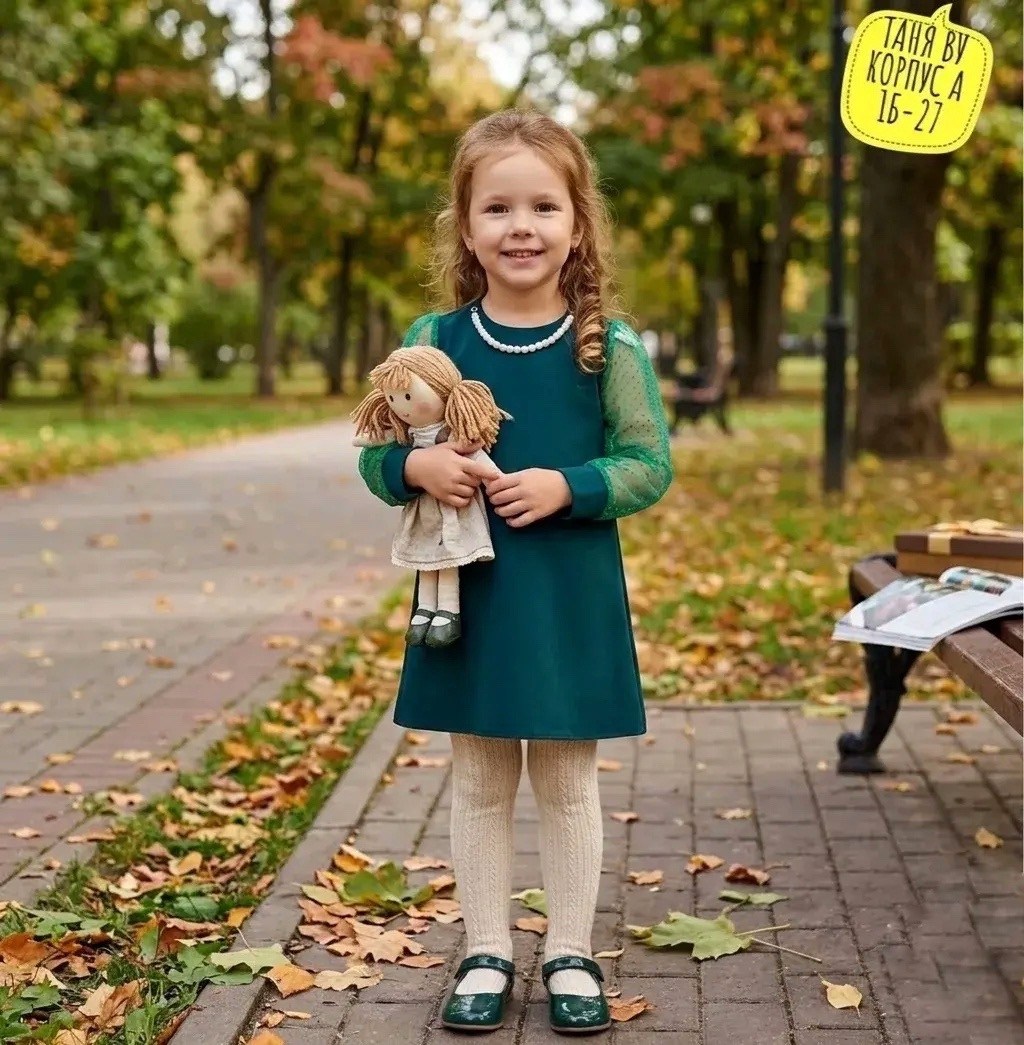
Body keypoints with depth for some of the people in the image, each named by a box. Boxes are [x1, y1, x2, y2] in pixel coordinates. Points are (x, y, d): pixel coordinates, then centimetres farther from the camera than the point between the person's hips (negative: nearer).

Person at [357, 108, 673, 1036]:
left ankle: (570, 953, 27)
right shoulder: (434, 341, -1)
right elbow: (376, 456, 4)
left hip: (572, 595, -1)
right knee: (479, 783, 13)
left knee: (568, 783, 11)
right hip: (468, 591, 2)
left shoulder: (611, 346, -6)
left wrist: (566, 487, -20)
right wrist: (418, 467, -18)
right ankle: (487, 952, 27)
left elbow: (650, 464, -5)